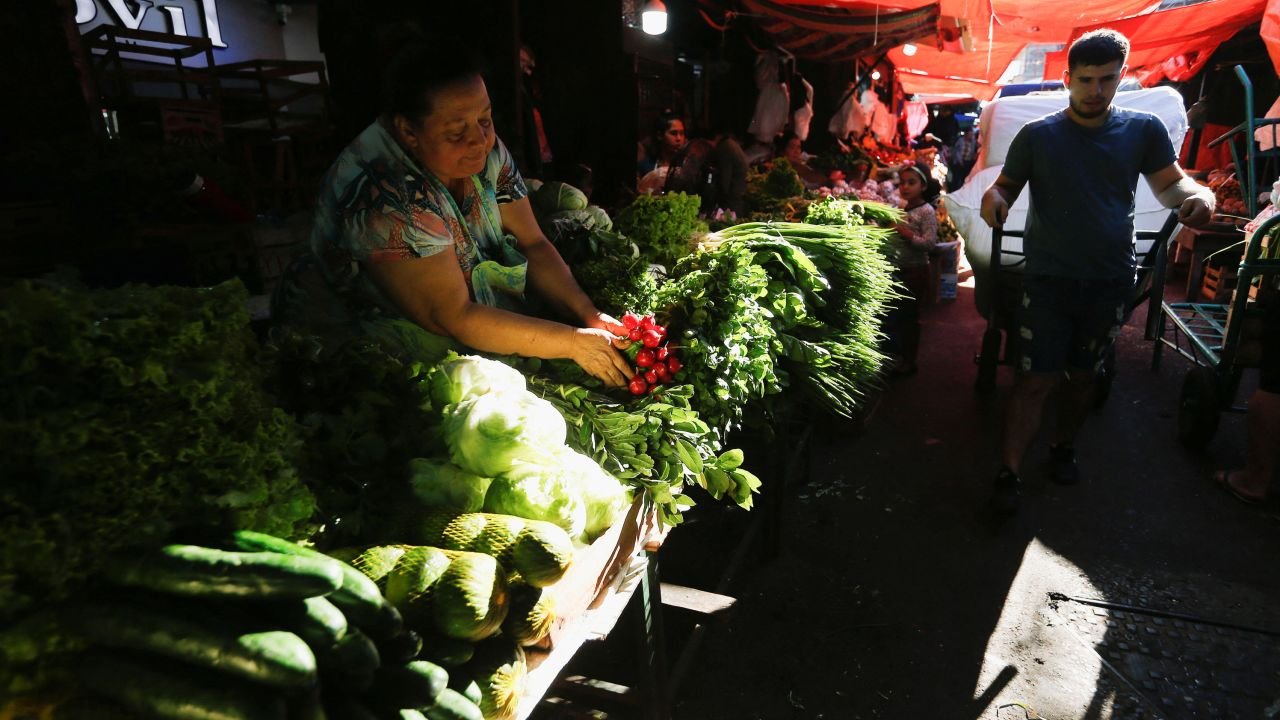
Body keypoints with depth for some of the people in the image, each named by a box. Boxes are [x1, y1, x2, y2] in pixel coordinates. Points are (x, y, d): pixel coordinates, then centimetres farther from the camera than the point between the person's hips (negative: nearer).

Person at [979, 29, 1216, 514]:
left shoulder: (1143, 130, 3)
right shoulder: (1037, 136, -2)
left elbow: (1169, 185, 8)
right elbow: (1007, 186, 4)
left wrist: (1199, 196, -15)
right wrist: (993, 197, -21)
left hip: (1110, 280, 3)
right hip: (1048, 278, -2)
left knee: (1082, 374, 16)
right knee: (1036, 379, -6)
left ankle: (1063, 448, 36)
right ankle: (1009, 473, 1)